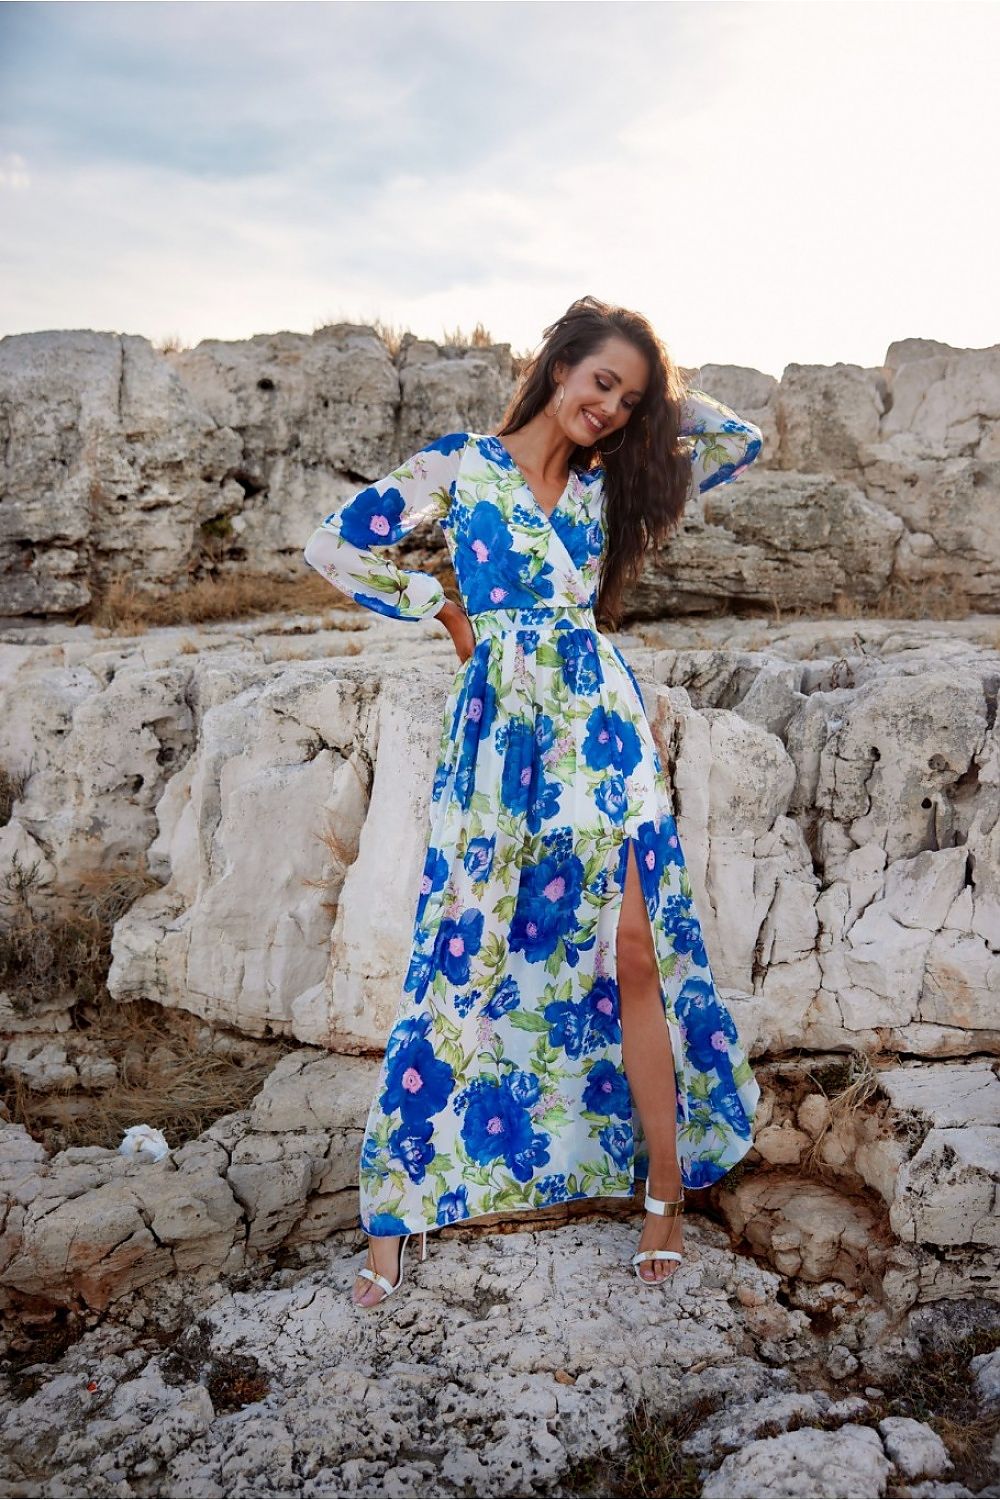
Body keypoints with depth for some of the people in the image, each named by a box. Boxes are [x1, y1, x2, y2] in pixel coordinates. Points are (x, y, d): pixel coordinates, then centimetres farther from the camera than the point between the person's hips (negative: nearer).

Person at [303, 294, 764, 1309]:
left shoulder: (606, 485, 15)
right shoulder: (462, 463, 4)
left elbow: (740, 442, 18)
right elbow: (333, 545, 0)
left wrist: (655, 388, 17)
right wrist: (444, 610, 3)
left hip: (601, 728, 3)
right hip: (499, 733, -3)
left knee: (633, 951, -4)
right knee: (468, 965, -2)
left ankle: (666, 1192, 8)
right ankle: (399, 1212, 11)